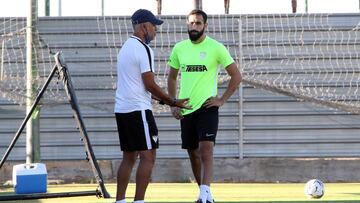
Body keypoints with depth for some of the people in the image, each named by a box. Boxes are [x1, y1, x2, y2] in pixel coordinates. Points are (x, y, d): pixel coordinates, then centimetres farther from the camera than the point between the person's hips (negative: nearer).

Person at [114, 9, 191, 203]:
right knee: (148, 156, -7)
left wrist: (165, 99, 21)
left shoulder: (126, 47, 18)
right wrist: (173, 101, -3)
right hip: (138, 110, -9)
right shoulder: (143, 49, -12)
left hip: (121, 109, 9)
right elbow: (150, 84, -14)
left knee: (128, 157, 13)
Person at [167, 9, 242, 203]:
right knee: (193, 153, 10)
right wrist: (172, 104, 10)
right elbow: (172, 77, 20)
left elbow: (236, 75, 0)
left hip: (207, 107, -5)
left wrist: (222, 100, -6)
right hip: (185, 110, 5)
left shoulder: (216, 48, -5)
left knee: (206, 149, -19)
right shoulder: (179, 48, 7)